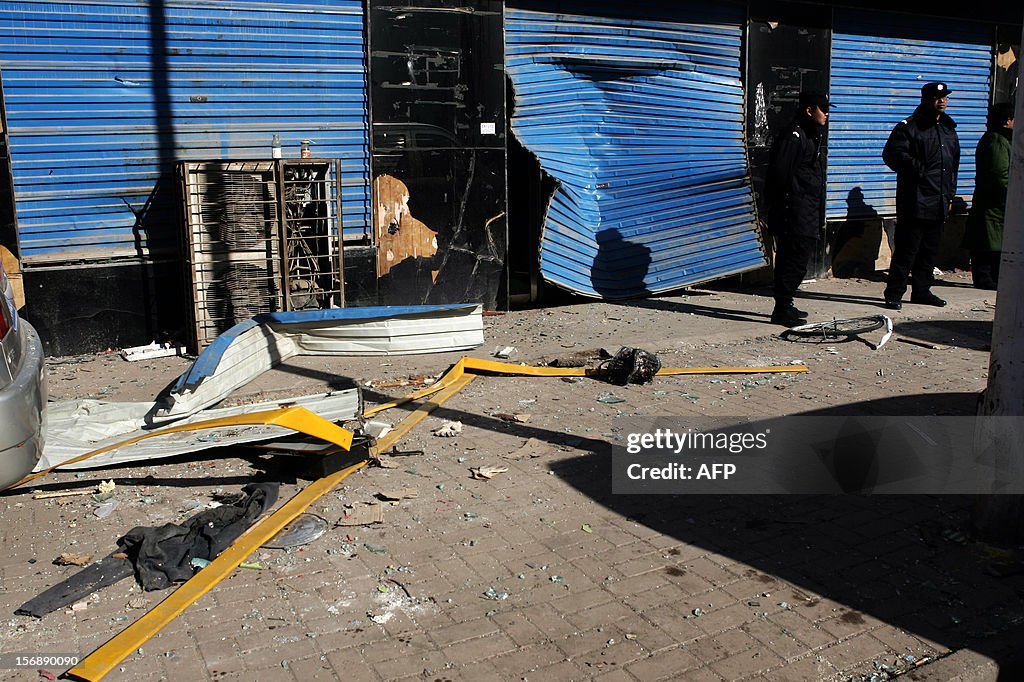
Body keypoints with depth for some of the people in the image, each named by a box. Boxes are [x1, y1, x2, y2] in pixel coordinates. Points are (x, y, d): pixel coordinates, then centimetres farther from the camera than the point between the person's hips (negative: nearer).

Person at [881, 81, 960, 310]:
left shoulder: (949, 129, 19)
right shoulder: (909, 127, -4)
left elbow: (954, 164, 25)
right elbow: (892, 154, -14)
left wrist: (950, 195, 20)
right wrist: (919, 169, -17)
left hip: (939, 203, 7)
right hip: (915, 202, -7)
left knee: (930, 250, 12)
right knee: (906, 250, -7)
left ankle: (921, 291, 22)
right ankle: (894, 293, -2)